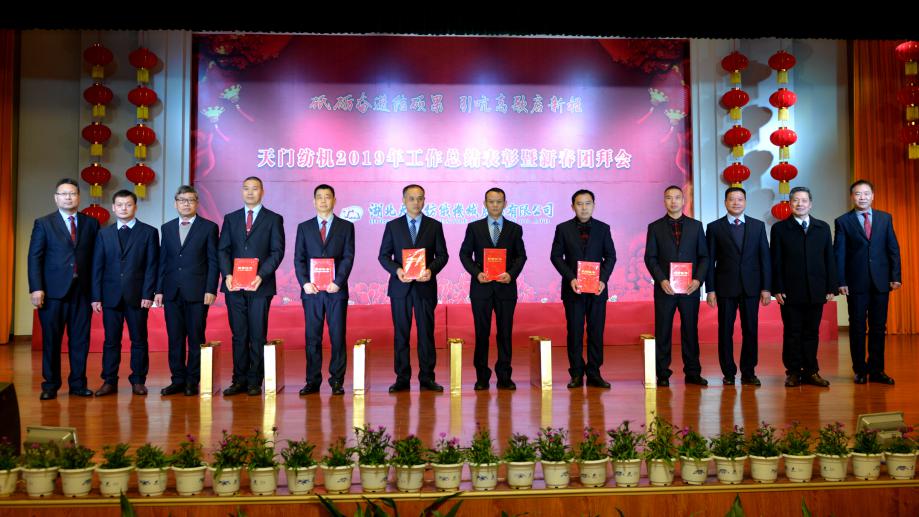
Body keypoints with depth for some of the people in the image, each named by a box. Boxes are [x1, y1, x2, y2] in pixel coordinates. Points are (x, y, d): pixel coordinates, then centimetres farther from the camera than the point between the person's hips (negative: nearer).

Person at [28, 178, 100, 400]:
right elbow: (35, 257, -1)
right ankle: (50, 385, 16)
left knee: (80, 340, 5)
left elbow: (95, 257, 7)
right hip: (53, 291, -1)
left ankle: (78, 383, 14)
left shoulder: (91, 223, 9)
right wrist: (36, 288, -10)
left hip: (82, 291, 2)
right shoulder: (43, 223, 5)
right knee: (51, 340, 5)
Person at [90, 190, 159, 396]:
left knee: (139, 340, 4)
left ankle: (138, 381, 13)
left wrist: (148, 294, -9)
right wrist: (96, 296, 0)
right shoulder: (104, 234, 11)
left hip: (137, 296, -2)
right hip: (111, 295, 2)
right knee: (111, 340, 5)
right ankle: (109, 381, 12)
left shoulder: (149, 232, 4)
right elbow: (97, 267, 7)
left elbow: (151, 266, -1)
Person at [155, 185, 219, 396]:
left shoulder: (209, 227, 2)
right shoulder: (167, 228, 14)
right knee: (175, 339, 6)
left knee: (196, 339, 1)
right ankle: (178, 380, 14)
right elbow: (162, 261, 13)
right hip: (172, 292, 4)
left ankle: (192, 381, 9)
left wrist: (211, 290, -9)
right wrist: (159, 290, 6)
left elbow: (213, 261, -2)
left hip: (197, 292, -3)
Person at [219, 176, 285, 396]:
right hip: (234, 286, 3)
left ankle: (255, 381, 8)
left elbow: (277, 251, -2)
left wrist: (261, 275, -14)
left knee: (258, 336, 1)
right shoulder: (230, 218, 15)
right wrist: (227, 274, -8)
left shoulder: (274, 219, 6)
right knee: (238, 335, 5)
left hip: (260, 286, -2)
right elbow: (222, 249, 8)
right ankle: (239, 380, 11)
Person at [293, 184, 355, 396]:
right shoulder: (304, 227, 12)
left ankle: (337, 381, 8)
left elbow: (348, 257, 0)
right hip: (311, 290, 1)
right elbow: (299, 259, 7)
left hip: (336, 290, -1)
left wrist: (338, 282, -12)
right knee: (312, 337, 4)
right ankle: (313, 381, 10)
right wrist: (305, 282, -8)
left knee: (338, 336, 0)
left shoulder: (346, 226, 8)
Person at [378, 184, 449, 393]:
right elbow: (383, 255, 5)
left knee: (426, 333, 2)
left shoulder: (434, 226, 6)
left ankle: (427, 378, 10)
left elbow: (442, 255, 5)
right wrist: (397, 270, -13)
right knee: (400, 334, 4)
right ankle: (402, 378, 11)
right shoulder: (393, 226, 7)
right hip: (400, 287, 0)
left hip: (425, 286, 0)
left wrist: (431, 270, -14)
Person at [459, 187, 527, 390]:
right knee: (482, 333, 3)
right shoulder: (474, 227, 6)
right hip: (481, 287, 0)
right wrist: (477, 273, -11)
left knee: (505, 333, 3)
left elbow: (521, 255, 6)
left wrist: (511, 274, -11)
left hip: (506, 287, 0)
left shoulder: (515, 229, 8)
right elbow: (465, 254, 4)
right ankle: (482, 377, 11)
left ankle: (504, 377, 10)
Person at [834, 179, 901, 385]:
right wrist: (841, 281, -7)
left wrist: (895, 276, -1)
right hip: (856, 283, -2)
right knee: (857, 327, 4)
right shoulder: (843, 221, 2)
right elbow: (839, 253, -1)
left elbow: (893, 249, 8)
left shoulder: (885, 218, 9)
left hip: (881, 282, 2)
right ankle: (860, 370, 13)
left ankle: (876, 370, 13)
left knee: (878, 327, 6)